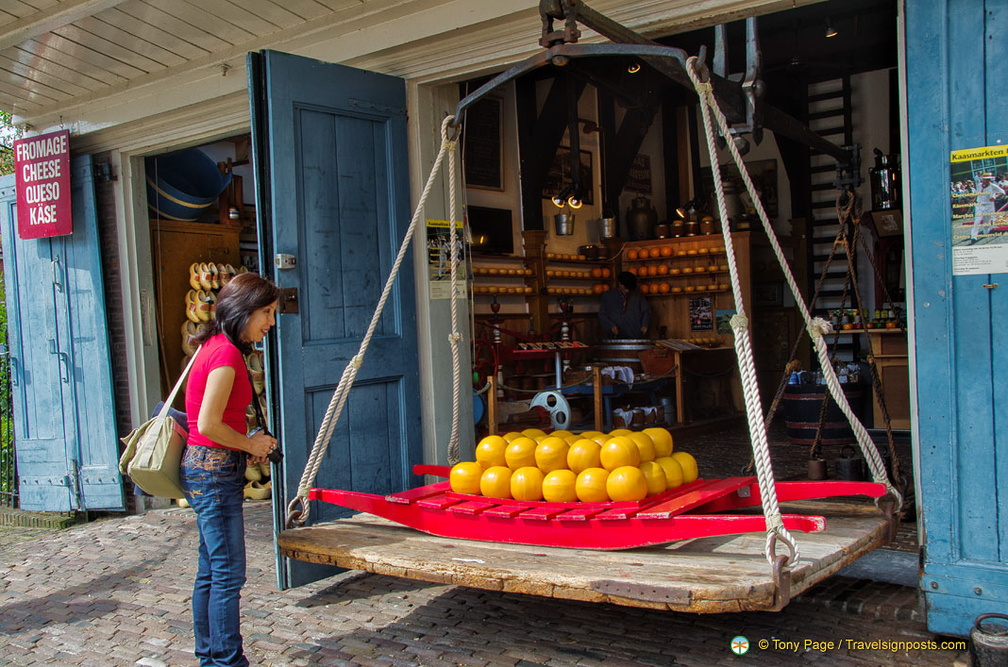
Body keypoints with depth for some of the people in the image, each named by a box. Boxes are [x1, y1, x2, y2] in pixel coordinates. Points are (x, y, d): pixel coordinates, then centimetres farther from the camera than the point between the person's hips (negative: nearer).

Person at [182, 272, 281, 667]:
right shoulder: (226, 354, -18)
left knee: (211, 571, 16)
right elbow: (208, 424, -22)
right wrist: (251, 445, -8)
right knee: (229, 574, -3)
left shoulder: (217, 347, 12)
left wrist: (249, 445, 8)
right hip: (214, 471, -10)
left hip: (210, 469, 10)